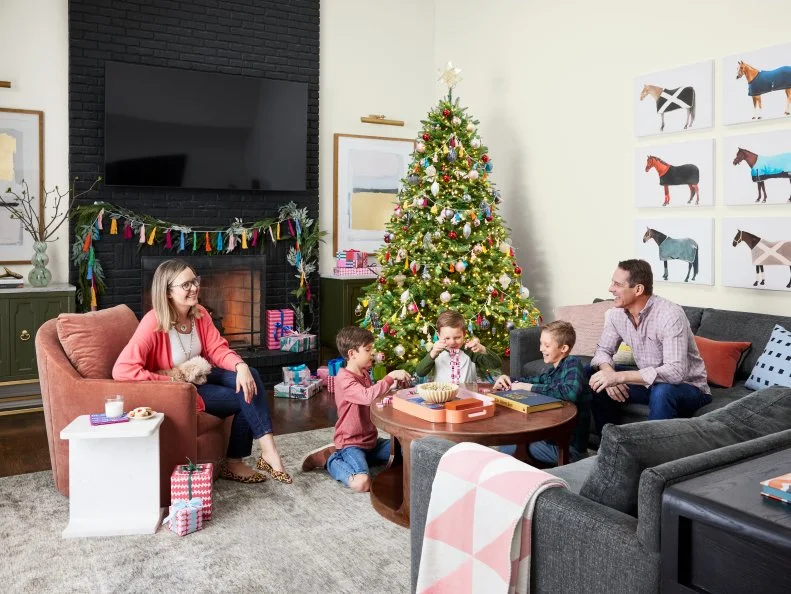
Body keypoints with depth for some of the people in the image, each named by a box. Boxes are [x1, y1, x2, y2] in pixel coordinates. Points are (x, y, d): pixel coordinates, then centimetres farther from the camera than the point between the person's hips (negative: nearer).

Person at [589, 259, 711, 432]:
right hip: (649, 381, 7)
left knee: (661, 392, -38)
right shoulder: (617, 314, -7)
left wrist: (620, 376, -43)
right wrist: (609, 374, -22)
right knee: (597, 381, -6)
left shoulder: (670, 314, -29)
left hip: (687, 387, -7)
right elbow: (603, 350, 2)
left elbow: (676, 372, -37)